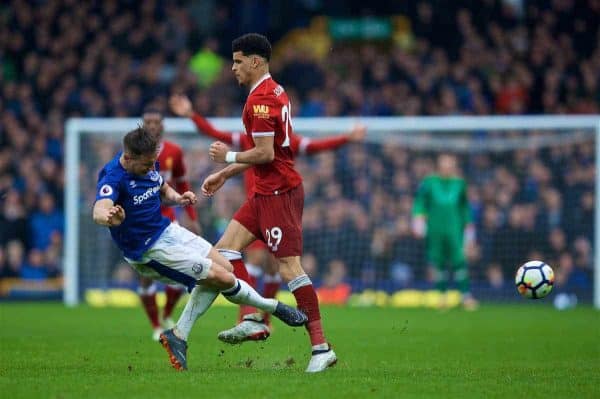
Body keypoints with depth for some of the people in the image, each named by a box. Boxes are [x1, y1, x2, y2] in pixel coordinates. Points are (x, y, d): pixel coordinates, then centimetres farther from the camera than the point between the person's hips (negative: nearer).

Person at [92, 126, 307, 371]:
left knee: (223, 267, 9)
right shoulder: (114, 178, -27)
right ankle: (272, 307, 20)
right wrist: (109, 218, -71)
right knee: (222, 277, -7)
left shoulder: (148, 164, -2)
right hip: (148, 250, -9)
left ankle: (178, 336, 12)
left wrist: (177, 198, -6)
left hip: (166, 230, 9)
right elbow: (99, 211, -46)